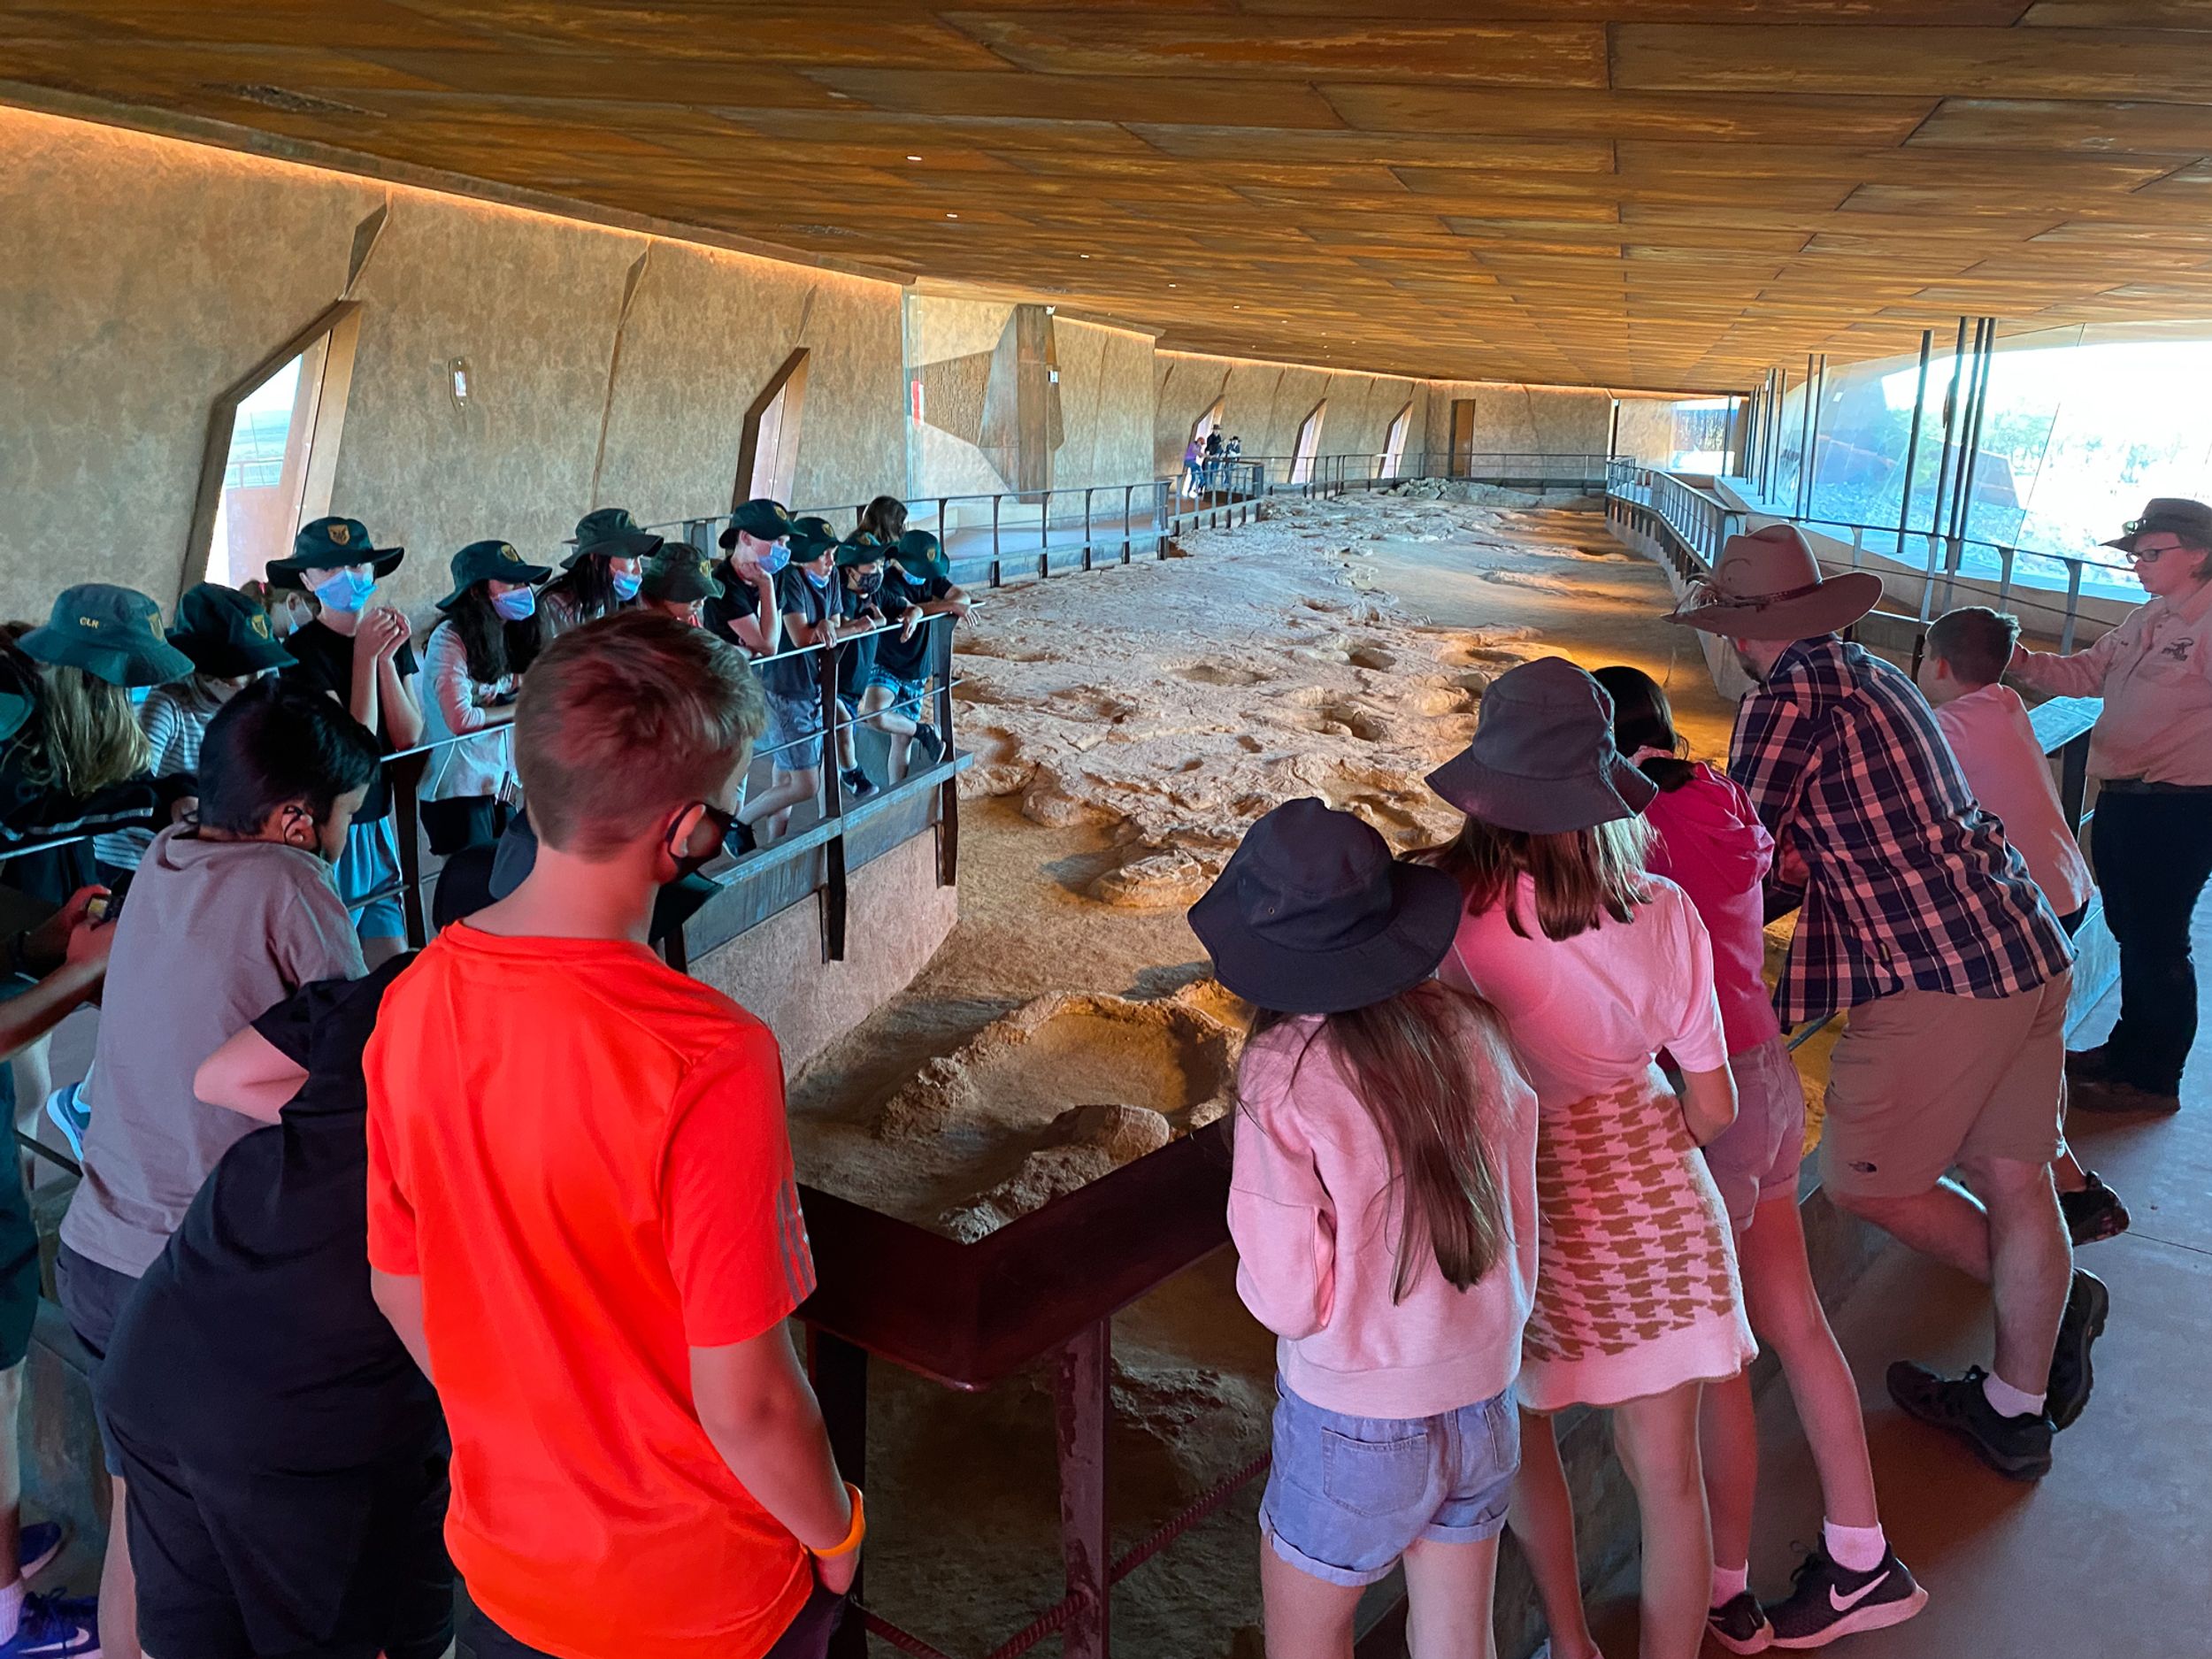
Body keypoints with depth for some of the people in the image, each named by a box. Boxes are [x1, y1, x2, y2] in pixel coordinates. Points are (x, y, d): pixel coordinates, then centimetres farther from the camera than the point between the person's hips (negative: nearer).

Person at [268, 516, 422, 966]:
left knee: (394, 966, 10)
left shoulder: (390, 638, 6)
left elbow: (408, 736, -3)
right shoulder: (301, 652, -12)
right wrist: (365, 655, -19)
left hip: (379, 823, 6)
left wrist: (387, 656, -11)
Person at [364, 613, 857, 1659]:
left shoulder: (412, 1004, -13)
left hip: (504, 1559, 5)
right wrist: (837, 1532, -6)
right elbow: (745, 1403, -25)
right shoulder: (708, 1062, -32)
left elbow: (400, 1287, 0)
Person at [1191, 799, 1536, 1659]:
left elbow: (1288, 1299, -18)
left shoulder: (1285, 1081, -25)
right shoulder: (1468, 1028, -10)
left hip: (1356, 1425, -4)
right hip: (1485, 1401, 5)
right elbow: (1521, 1224, 0)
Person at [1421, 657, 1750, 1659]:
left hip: (1518, 1213, -1)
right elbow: (1712, 1110, -3)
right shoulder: (1663, 914, -13)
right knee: (1667, 1472, 17)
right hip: (1652, 1206, 1)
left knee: (1520, 1438, 26)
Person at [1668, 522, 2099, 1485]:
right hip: (2028, 952, 9)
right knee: (2012, 1178, 14)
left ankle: (2055, 1297, 25)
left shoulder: (1789, 700, -13)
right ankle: (2017, 1413, 26)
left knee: (1862, 1178, 8)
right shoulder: (1874, 677, 15)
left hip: (1937, 975, -9)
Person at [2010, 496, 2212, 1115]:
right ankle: (2127, 1048, 37)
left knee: (2158, 942, 2)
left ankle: (2154, 1080, 15)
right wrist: (2024, 662, -1)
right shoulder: (2149, 618, 12)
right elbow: (2087, 673, 15)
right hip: (2121, 801, 9)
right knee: (2130, 932, 21)